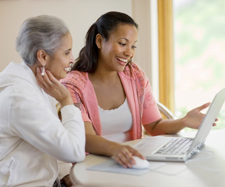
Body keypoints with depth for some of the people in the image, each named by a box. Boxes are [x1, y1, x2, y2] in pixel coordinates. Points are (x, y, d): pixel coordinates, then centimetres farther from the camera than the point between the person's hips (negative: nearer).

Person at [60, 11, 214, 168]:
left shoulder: (136, 77, 6)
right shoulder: (73, 85, -10)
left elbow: (155, 126, 9)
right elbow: (85, 138, -22)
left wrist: (183, 122, -12)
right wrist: (115, 149, -43)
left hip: (130, 164, 3)